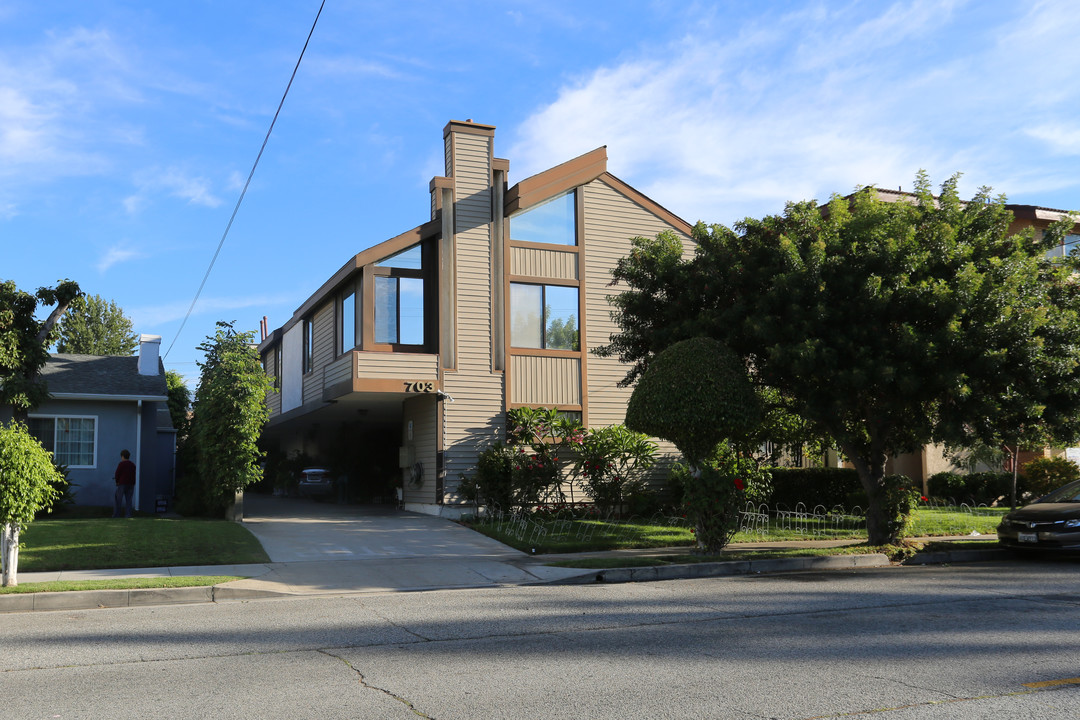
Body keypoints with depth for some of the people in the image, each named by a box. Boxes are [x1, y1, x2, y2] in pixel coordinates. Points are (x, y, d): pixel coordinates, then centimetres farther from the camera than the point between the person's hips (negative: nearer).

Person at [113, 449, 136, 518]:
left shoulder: (121, 464, -9)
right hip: (131, 484, 5)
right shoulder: (133, 465, 9)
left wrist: (117, 481, 8)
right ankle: (128, 515, 0)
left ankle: (116, 514, 0)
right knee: (128, 500, 6)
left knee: (118, 500, 1)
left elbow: (117, 474, -8)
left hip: (122, 484, -5)